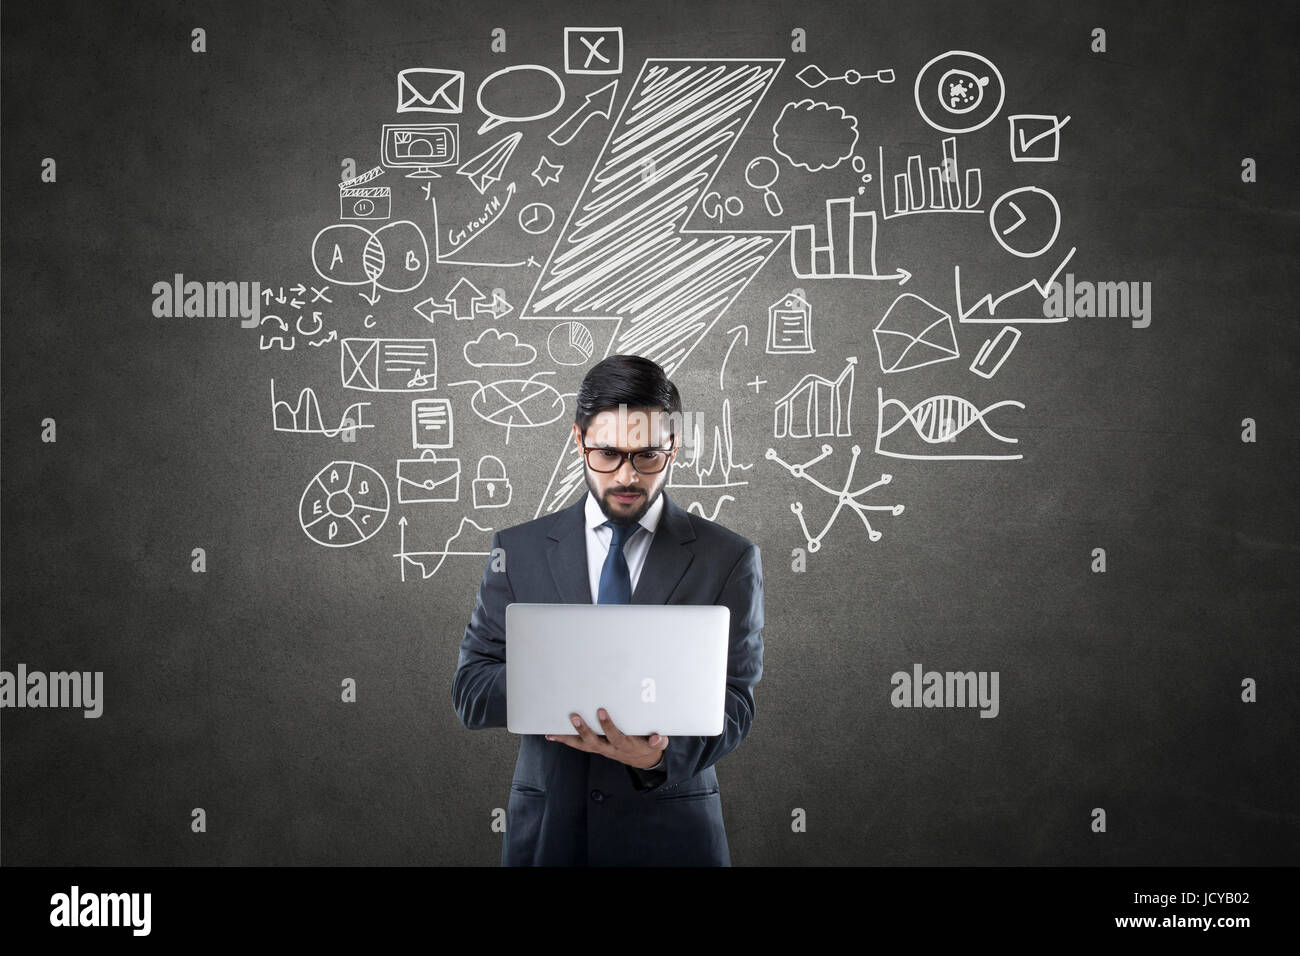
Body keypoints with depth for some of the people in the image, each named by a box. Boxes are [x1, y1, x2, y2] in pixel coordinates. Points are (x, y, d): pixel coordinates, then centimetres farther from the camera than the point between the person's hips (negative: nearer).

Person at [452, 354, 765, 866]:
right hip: (547, 826, 1)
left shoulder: (728, 560, -2)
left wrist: (662, 755, -25)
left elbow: (733, 703, -5)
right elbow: (470, 691, -2)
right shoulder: (519, 550, 1)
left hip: (671, 831, -1)